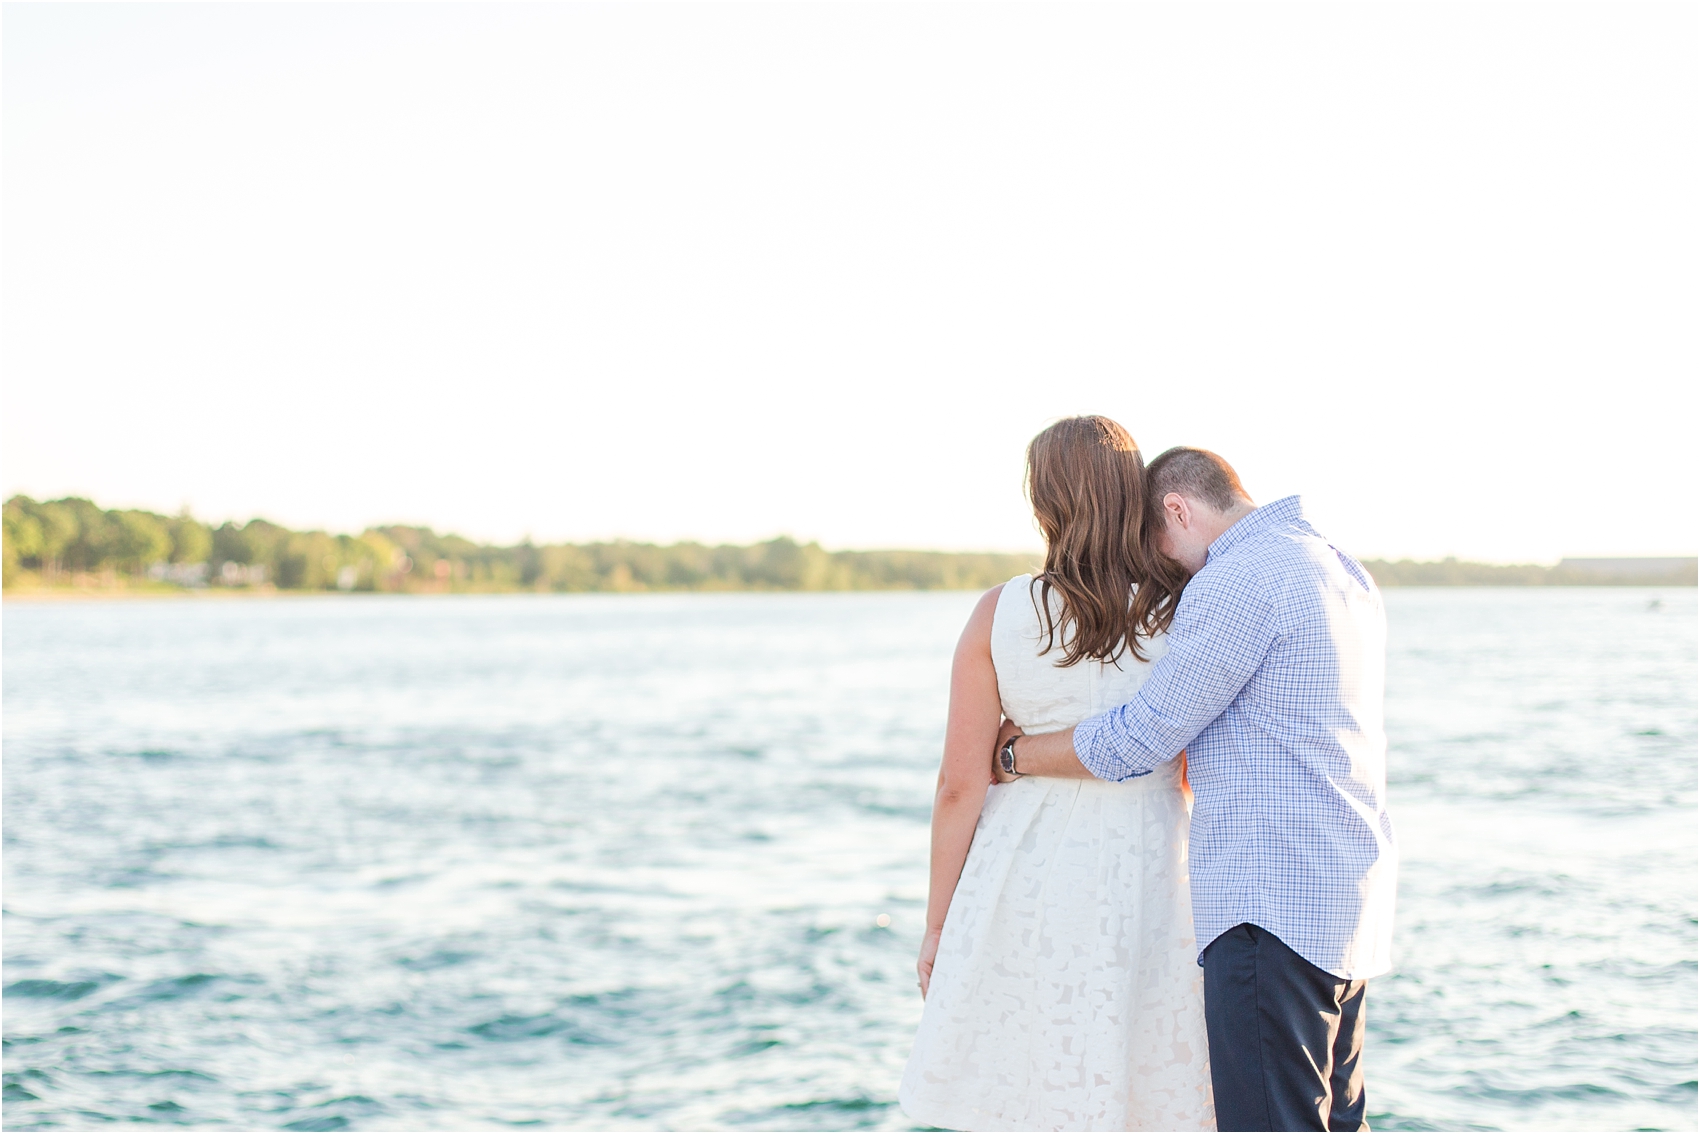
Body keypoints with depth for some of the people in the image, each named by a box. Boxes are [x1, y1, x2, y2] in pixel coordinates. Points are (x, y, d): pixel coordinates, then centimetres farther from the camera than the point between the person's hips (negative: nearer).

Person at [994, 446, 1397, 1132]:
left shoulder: (1235, 583, -13)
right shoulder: (1341, 570, 17)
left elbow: (1137, 743, -10)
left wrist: (1011, 756, 4)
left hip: (1273, 907, -10)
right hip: (1346, 900, 10)